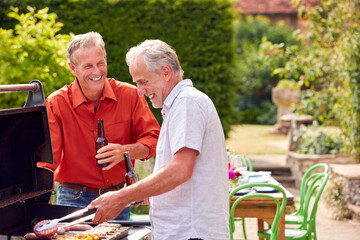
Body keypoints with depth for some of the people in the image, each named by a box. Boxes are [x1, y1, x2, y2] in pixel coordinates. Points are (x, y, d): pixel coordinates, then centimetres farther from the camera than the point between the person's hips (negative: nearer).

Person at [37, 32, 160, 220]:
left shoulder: (130, 95, -4)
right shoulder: (56, 104, -10)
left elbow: (153, 138, 2)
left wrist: (126, 151, -18)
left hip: (119, 198, 2)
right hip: (75, 200, -2)